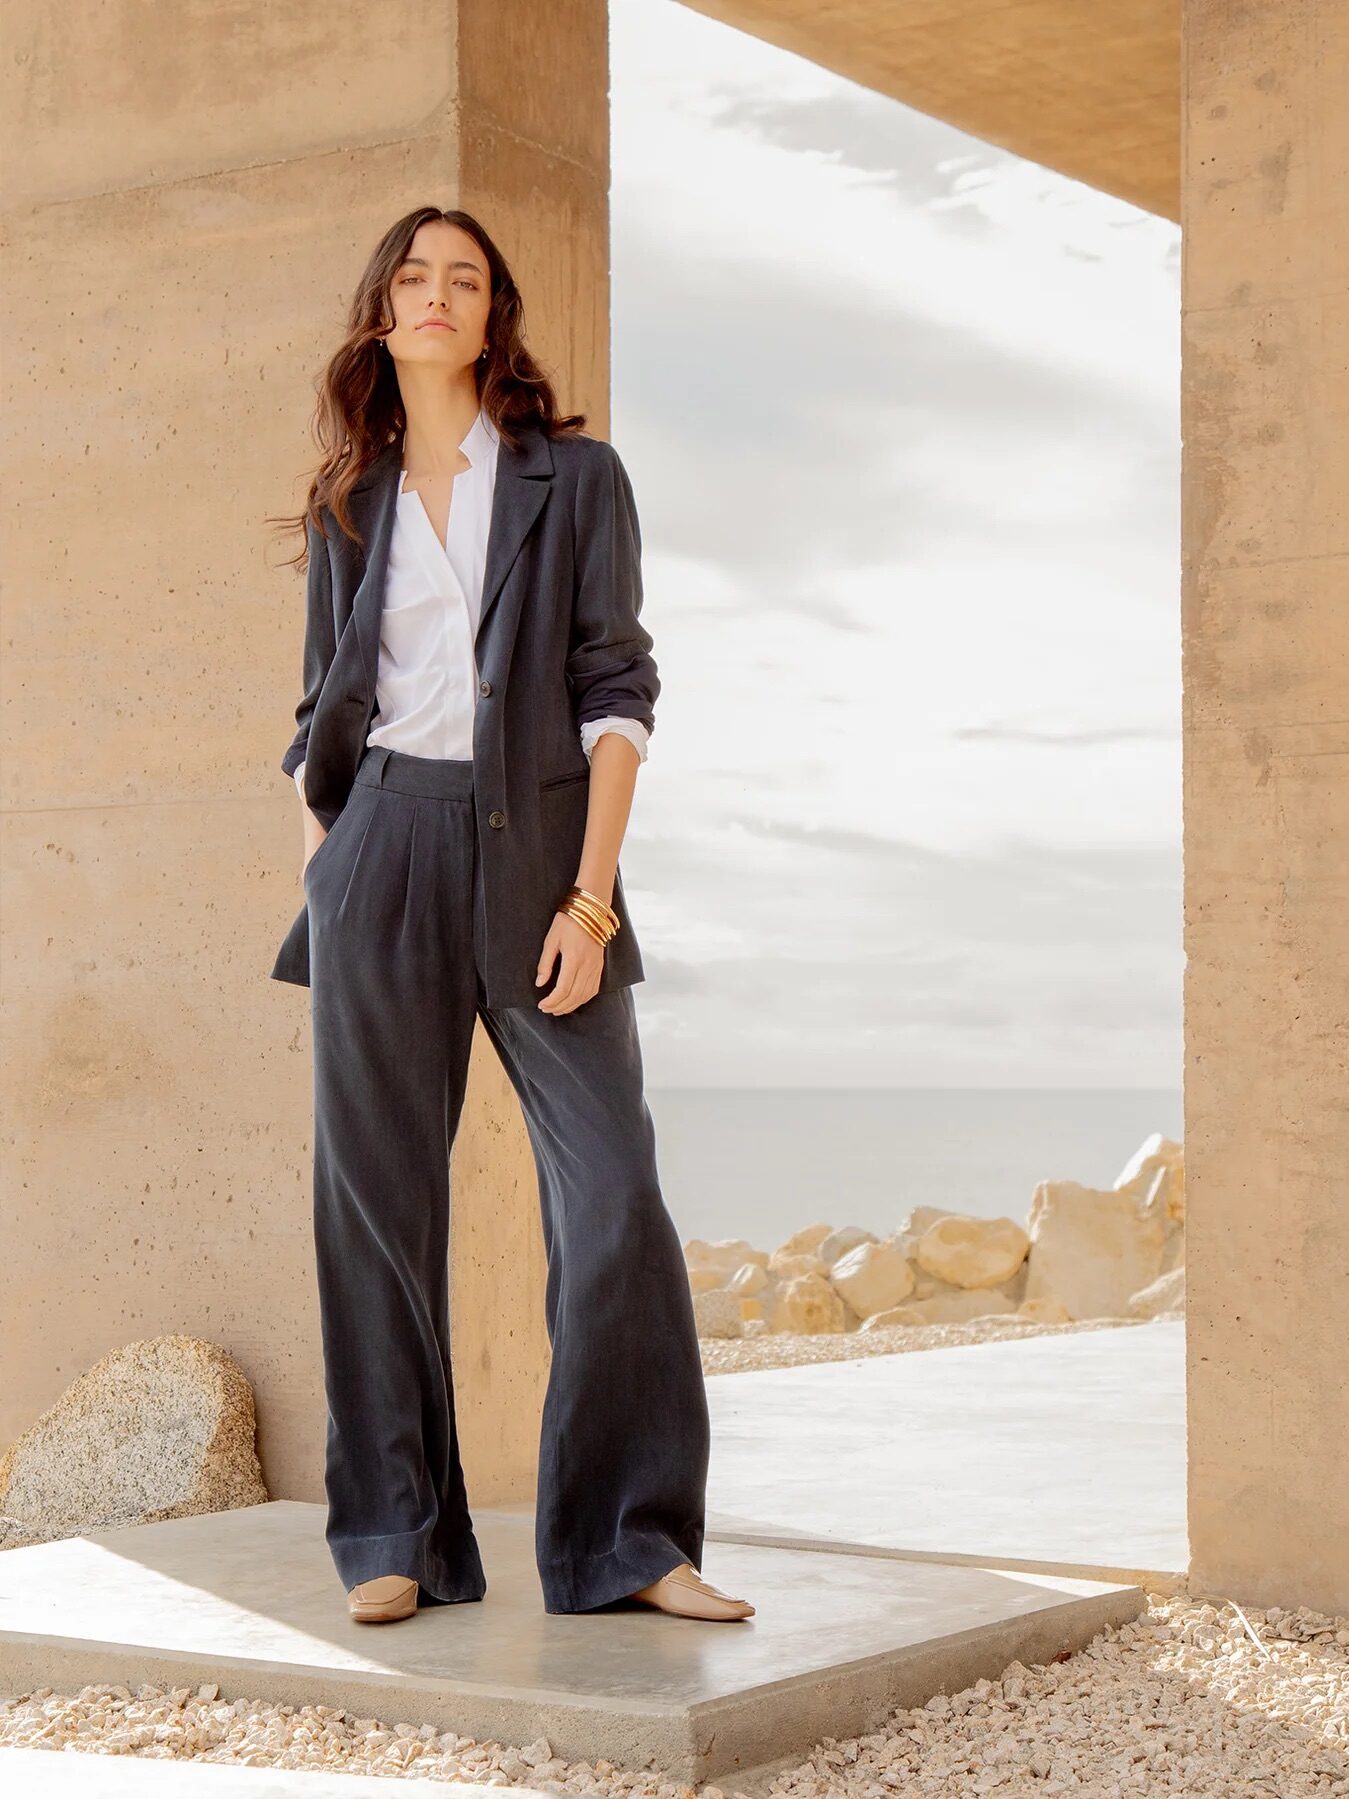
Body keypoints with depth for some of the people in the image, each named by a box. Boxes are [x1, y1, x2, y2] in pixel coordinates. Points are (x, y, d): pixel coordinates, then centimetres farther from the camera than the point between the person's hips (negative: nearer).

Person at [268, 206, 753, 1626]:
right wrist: (322, 882, 6)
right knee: (377, 1198, 1)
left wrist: (589, 894, -10)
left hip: (534, 848, -2)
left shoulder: (574, 479, 6)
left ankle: (631, 1540, 0)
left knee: (613, 1192, -8)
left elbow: (614, 689, -1)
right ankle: (398, 1539, 10)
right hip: (379, 857, 2)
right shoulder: (350, 507, 14)